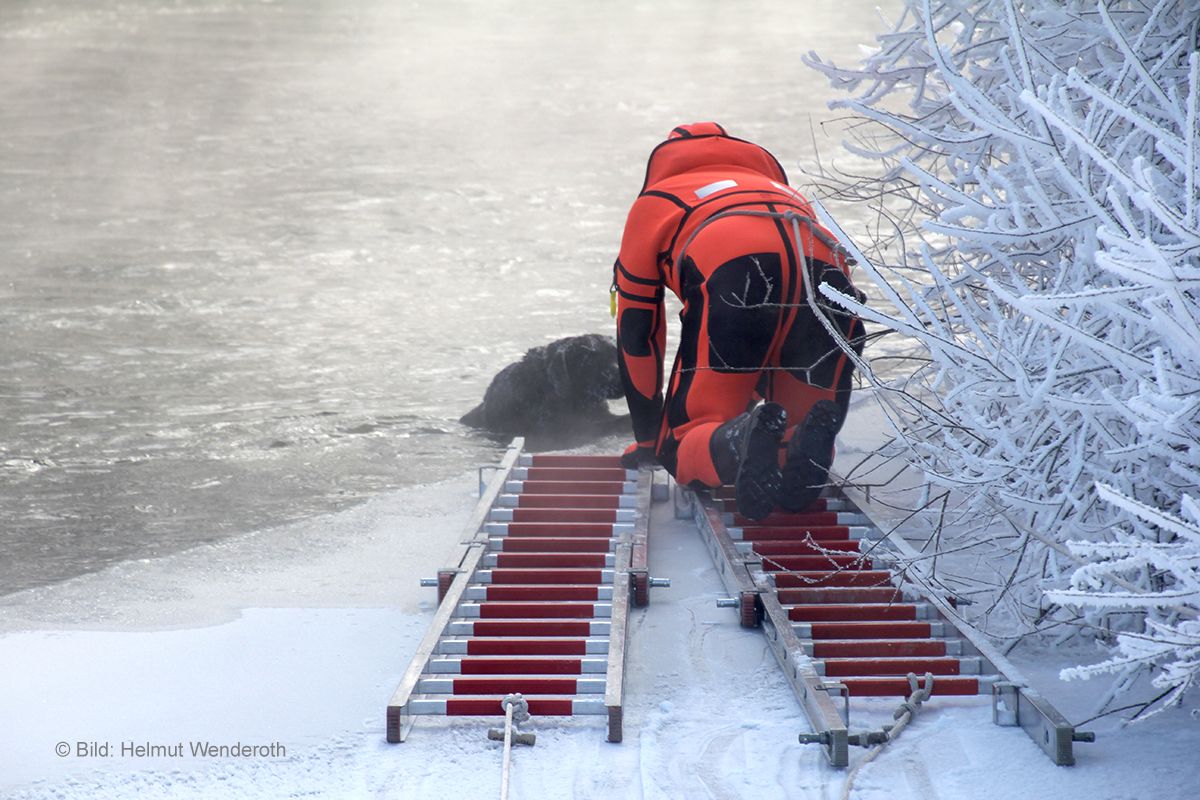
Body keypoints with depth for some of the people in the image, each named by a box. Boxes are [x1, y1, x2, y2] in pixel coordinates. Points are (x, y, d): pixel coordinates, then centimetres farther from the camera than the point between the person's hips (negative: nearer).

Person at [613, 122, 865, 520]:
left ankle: (741, 443, -27)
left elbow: (635, 330, 35)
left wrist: (648, 438, 43)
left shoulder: (654, 202, 35)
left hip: (732, 279, -3)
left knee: (683, 449, 7)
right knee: (800, 424, 21)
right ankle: (807, 450, -16)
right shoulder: (782, 191, 45)